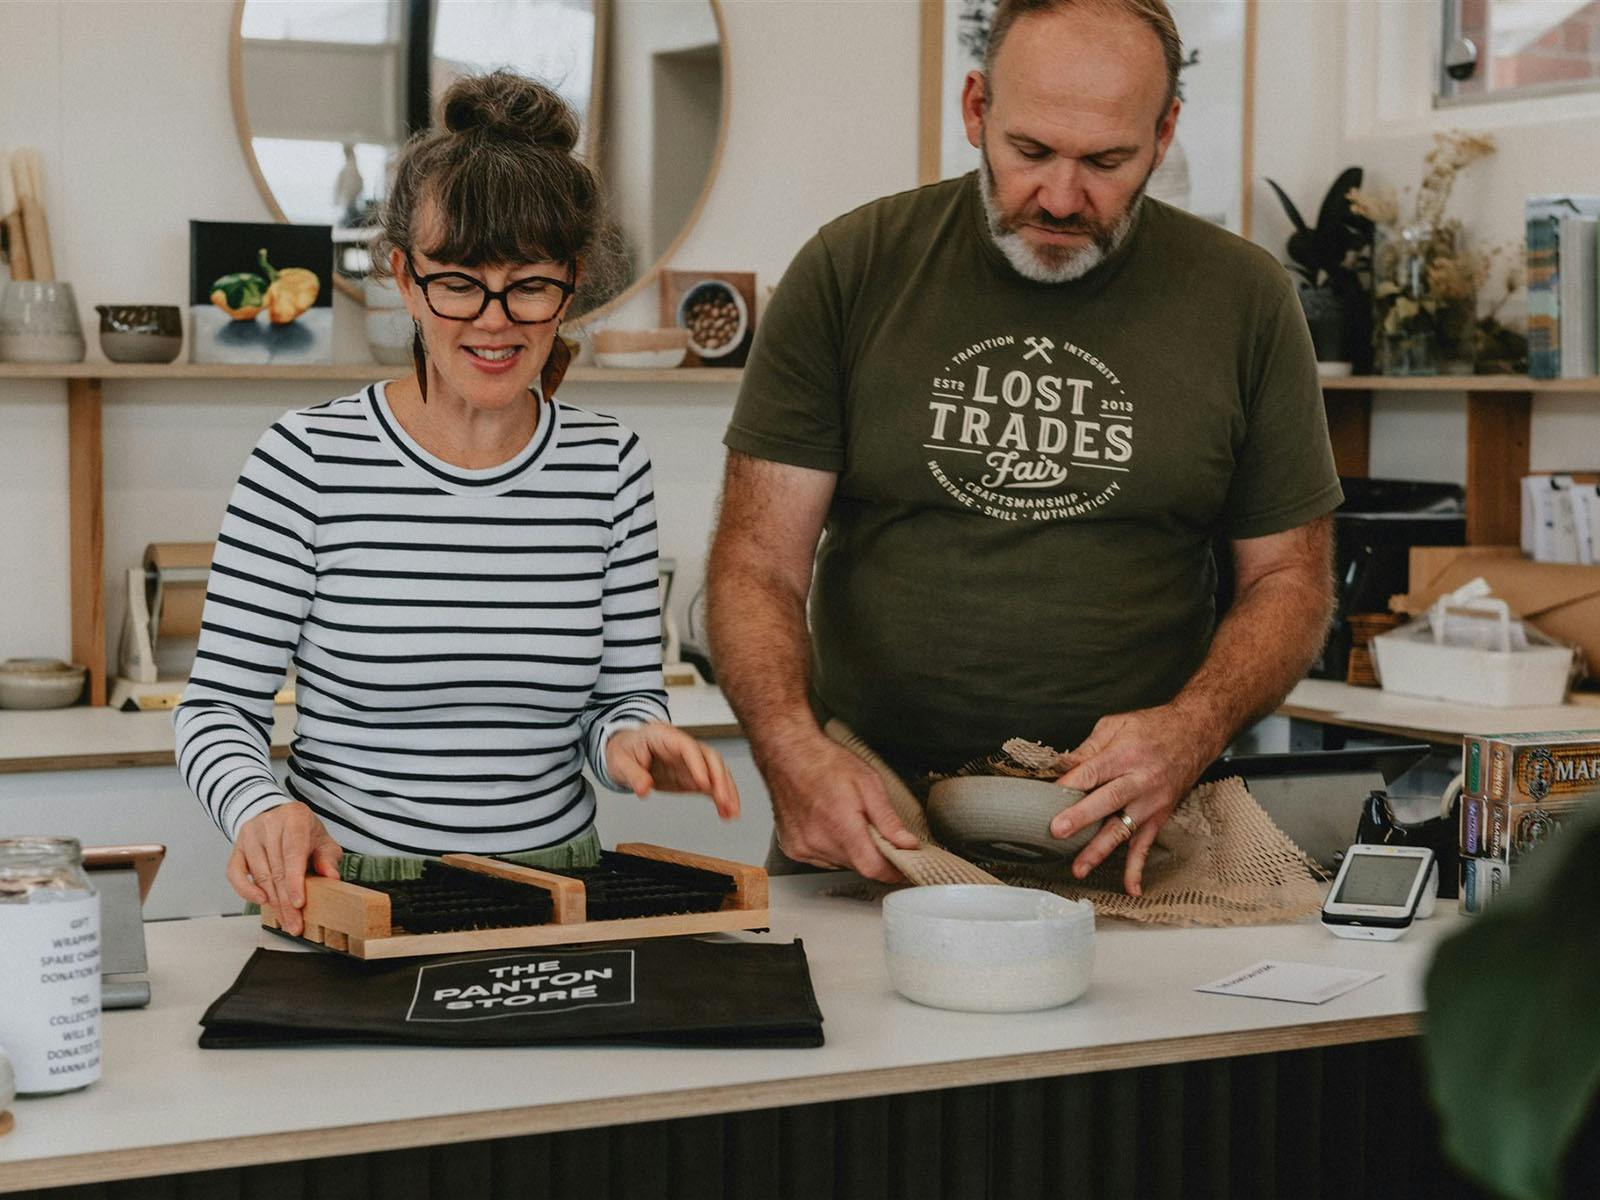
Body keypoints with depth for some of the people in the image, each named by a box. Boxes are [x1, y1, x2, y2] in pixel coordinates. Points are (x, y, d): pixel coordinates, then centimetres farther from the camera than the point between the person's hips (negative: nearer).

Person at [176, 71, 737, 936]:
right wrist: (262, 808, -21)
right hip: (348, 892, -4)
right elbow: (217, 708, -1)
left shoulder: (609, 467, 7)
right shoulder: (308, 462, -4)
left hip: (554, 888, 4)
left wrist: (629, 738, -11)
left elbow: (624, 693, 12)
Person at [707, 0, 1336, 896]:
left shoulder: (1245, 300, 4)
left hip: (1126, 830, 0)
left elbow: (1290, 576, 9)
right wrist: (793, 750, -19)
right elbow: (758, 562, 0)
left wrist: (1193, 730, -11)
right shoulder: (850, 272, 2)